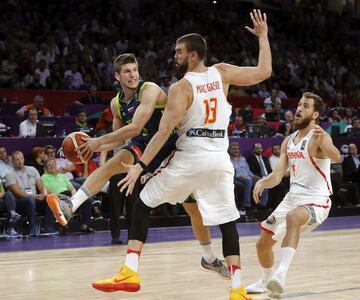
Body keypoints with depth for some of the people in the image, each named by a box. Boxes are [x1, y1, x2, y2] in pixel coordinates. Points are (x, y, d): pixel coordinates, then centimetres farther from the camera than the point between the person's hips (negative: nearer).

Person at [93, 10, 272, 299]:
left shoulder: (181, 87, -8)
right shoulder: (222, 72, 4)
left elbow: (165, 130, -13)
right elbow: (264, 72, 8)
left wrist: (140, 165, -12)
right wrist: (263, 36, 19)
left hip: (190, 156, -4)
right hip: (220, 158, 4)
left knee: (143, 204, 8)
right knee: (227, 219, 12)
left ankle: (130, 272, 0)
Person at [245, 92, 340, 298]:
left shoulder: (319, 136, -14)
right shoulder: (288, 141, 10)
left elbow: (336, 158, -35)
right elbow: (278, 175, 8)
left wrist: (323, 141, -56)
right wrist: (262, 182, -13)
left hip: (316, 201, -8)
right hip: (293, 197, 8)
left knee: (293, 218, -41)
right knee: (263, 244, 13)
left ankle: (281, 275, -49)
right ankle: (267, 280, 42)